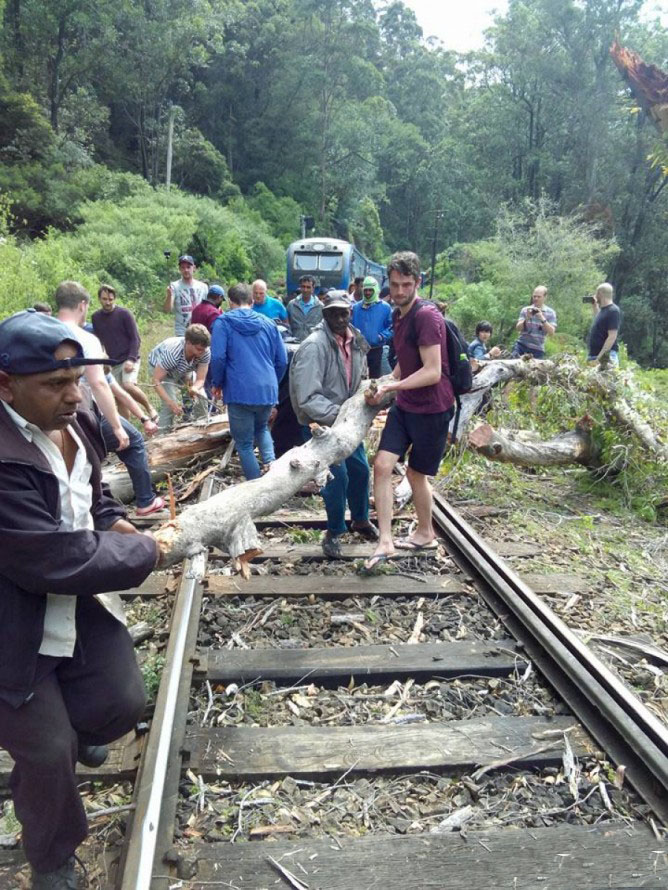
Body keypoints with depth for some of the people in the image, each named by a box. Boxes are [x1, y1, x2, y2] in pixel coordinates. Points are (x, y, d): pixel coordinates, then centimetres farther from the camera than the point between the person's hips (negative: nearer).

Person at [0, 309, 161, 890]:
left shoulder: (75, 425, -3)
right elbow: (60, 562, -31)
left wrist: (115, 523, -3)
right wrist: (146, 552, -17)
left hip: (80, 605, 7)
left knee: (124, 703, 5)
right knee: (47, 754, 3)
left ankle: (73, 731, 44)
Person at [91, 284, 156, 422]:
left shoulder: (124, 314, -6)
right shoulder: (96, 317, 7)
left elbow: (135, 339, -8)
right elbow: (98, 341, 15)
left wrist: (131, 359, -19)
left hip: (129, 360, -5)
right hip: (114, 363, 5)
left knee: (128, 385, -28)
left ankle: (149, 408, -6)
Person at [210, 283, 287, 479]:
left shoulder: (223, 322, 0)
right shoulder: (268, 324, 12)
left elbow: (218, 357, -11)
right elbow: (282, 361, 12)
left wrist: (217, 384, 6)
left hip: (240, 391, -4)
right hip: (268, 390, 4)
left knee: (244, 443, 10)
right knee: (262, 428, 30)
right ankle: (271, 462, 6)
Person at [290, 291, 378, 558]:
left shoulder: (356, 342, 0)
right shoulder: (314, 346, -23)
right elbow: (308, 399, -28)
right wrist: (338, 415, -32)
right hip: (320, 423, -7)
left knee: (360, 469, 15)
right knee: (337, 476, -8)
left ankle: (360, 519, 39)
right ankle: (334, 532, 14)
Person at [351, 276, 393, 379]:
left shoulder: (385, 307, -4)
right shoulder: (355, 307, 6)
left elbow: (392, 326, -5)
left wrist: (382, 336, -17)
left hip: (376, 349, -2)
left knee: (375, 377, 6)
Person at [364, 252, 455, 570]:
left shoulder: (427, 316, -19)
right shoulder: (398, 316, 9)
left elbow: (432, 372, -24)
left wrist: (390, 387, -24)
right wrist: (381, 387, 9)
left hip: (432, 409, -7)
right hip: (404, 406, 8)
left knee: (417, 473, 8)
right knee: (382, 465, -4)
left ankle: (426, 534, 33)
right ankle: (385, 542, 2)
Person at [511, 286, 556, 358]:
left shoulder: (550, 312, 3)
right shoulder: (525, 310, 6)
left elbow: (551, 332, -7)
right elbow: (518, 328, -1)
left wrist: (542, 318, -18)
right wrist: (527, 318, -18)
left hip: (537, 349, -1)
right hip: (521, 345, 1)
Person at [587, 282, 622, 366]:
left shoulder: (613, 311, -14)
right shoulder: (603, 309, 14)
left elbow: (612, 337, -20)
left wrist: (599, 358, -24)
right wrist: (595, 307, 22)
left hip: (605, 356, -9)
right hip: (594, 355, 9)